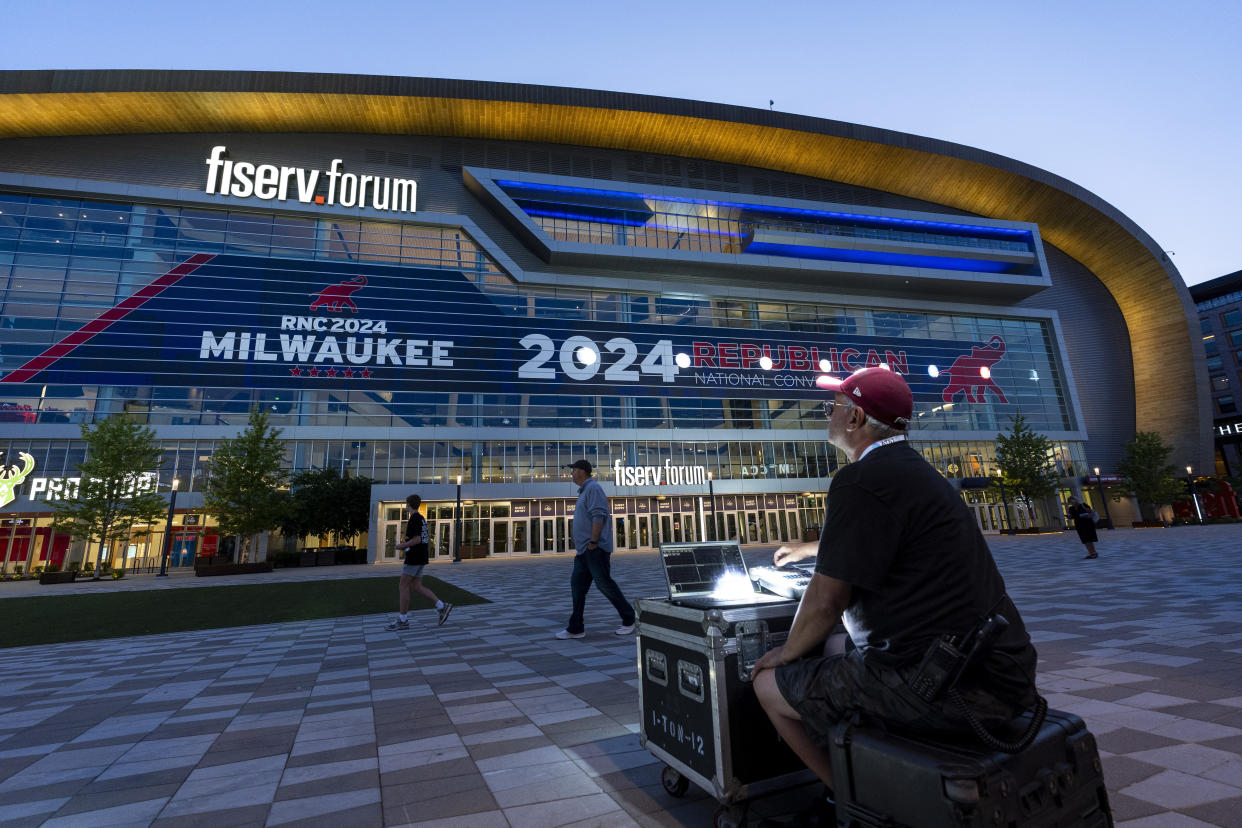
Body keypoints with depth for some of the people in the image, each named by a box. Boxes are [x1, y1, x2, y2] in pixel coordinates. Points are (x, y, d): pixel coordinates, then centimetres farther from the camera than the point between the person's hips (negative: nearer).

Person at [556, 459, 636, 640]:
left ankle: (628, 619, 9)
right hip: (583, 550, 10)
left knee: (604, 583, -5)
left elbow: (598, 516, -20)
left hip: (595, 549, -10)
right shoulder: (584, 491, 20)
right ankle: (575, 628, 9)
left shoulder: (593, 488, -11)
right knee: (577, 585, 6)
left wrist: (593, 542, -22)